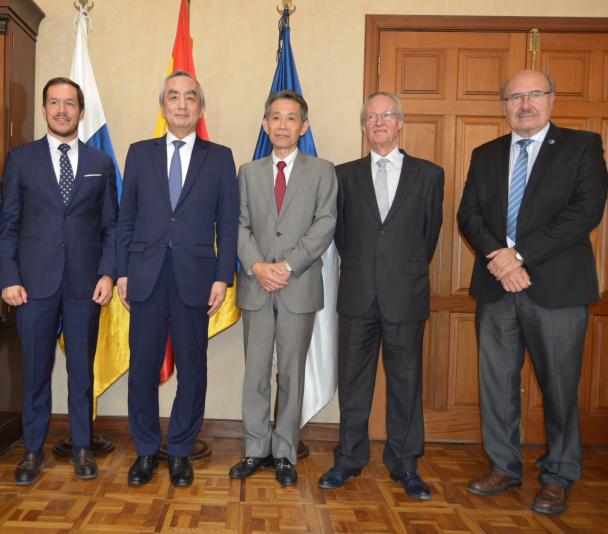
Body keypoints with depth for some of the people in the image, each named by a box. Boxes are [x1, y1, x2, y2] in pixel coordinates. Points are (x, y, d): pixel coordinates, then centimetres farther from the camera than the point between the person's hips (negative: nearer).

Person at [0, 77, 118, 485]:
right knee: (36, 369, 6)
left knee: (82, 369, 8)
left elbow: (111, 226, 8)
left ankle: (82, 447, 21)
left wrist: (108, 273, -4)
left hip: (85, 282, 1)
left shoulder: (101, 163, 9)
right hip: (35, 281, -1)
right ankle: (33, 451, 21)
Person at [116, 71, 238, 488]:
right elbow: (126, 218, 9)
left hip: (195, 278, -1)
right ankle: (147, 450, 23)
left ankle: (180, 451, 22)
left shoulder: (219, 157, 6)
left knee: (192, 370, 6)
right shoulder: (140, 153, 9)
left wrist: (223, 277, -5)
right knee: (143, 368, 6)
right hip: (145, 277, 1)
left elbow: (228, 223, 2)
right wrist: (122, 272, 2)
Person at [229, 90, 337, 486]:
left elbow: (324, 226, -5)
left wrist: (287, 266, -14)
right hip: (255, 286, 2)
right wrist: (257, 266, -11)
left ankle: (285, 453, 16)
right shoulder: (249, 172, 13)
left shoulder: (322, 172, 5)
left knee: (291, 373, 5)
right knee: (255, 372, 6)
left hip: (299, 287, -2)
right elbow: (240, 226, 5)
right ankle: (257, 449, 19)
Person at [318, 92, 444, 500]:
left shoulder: (429, 174, 4)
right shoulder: (346, 175, 7)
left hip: (406, 297, -1)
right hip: (358, 296, 1)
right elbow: (341, 229, 12)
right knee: (353, 381, 9)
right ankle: (349, 459, 22)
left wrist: (410, 272, 10)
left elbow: (431, 231, 9)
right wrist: (357, 267, 8)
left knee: (406, 382, 7)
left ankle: (405, 464, 21)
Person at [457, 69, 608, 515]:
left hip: (557, 287, -4)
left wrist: (520, 255, -15)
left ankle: (558, 477, 22)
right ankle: (504, 467, 27)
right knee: (497, 382, 10)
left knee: (560, 387, 5)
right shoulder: (485, 155, 14)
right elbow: (469, 214, 6)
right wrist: (497, 258, -13)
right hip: (497, 286, 4)